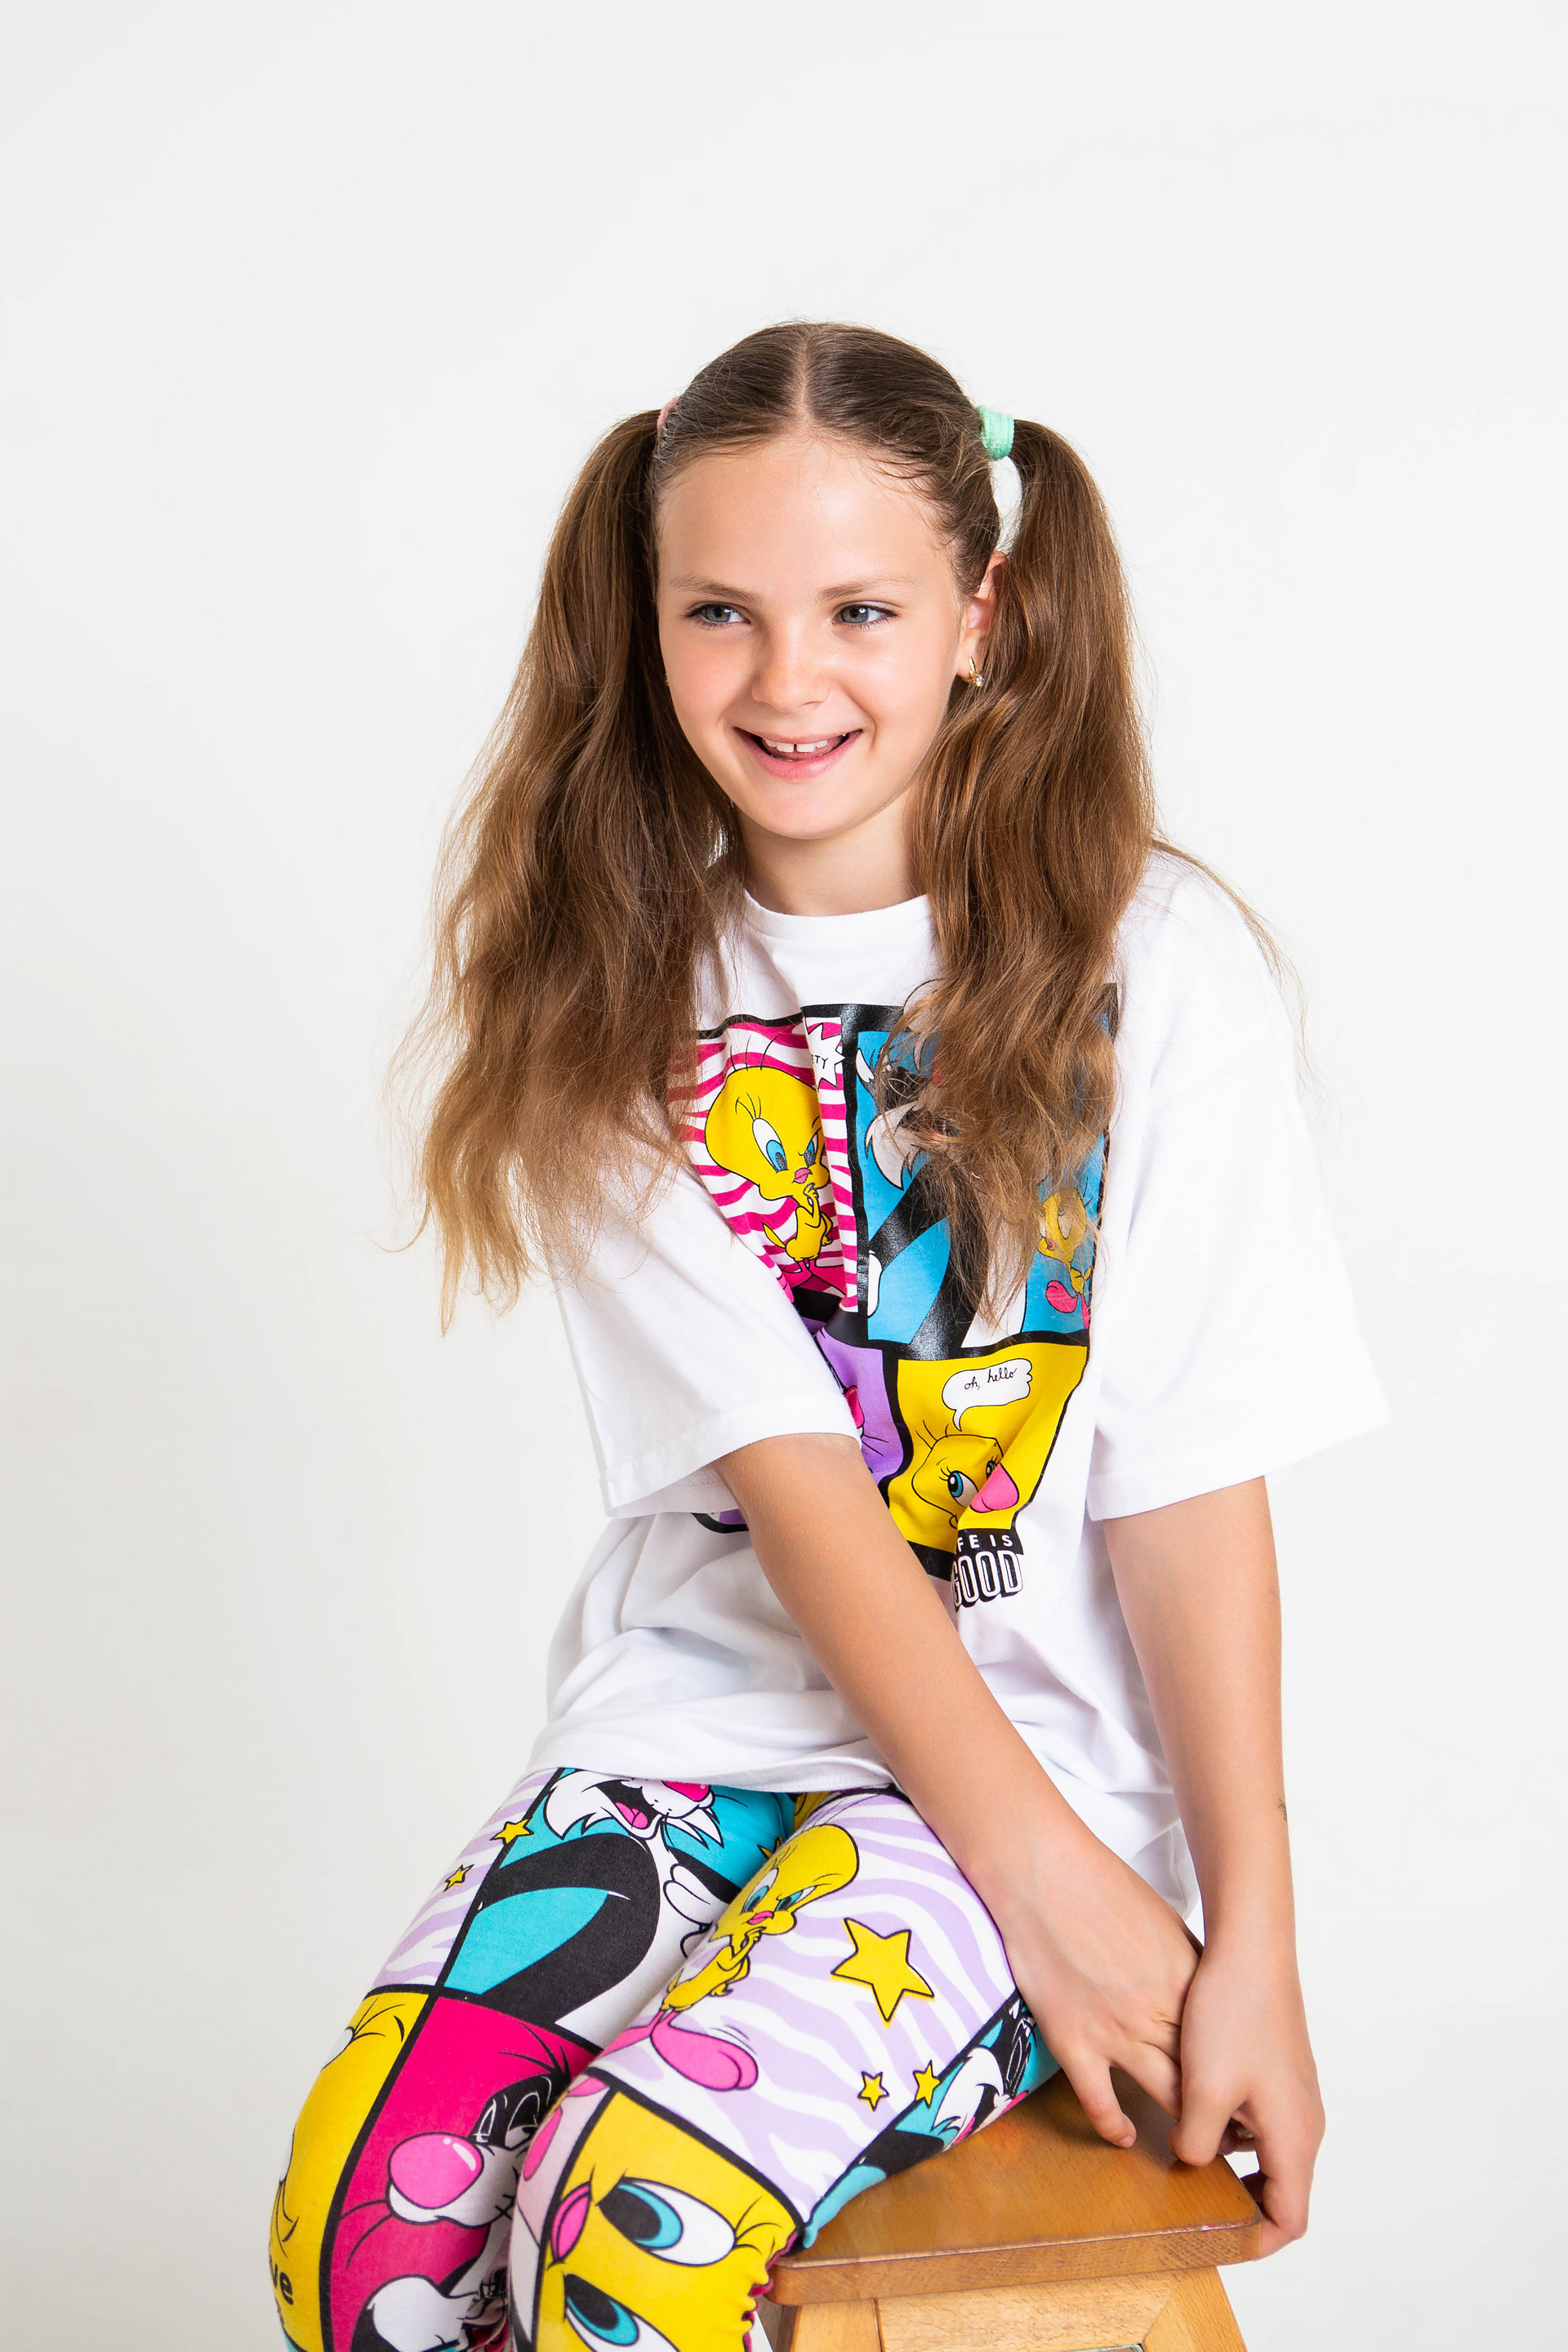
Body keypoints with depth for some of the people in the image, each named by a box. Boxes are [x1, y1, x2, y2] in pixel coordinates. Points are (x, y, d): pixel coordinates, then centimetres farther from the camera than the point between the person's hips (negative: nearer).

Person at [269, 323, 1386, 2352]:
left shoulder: (1153, 966, -6)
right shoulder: (608, 986, 1)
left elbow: (1192, 1489, -7)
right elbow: (779, 1460, -8)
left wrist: (1252, 1945, -11)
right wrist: (1041, 1868, -15)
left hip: (1044, 1724, -2)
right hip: (695, 1710, 3)